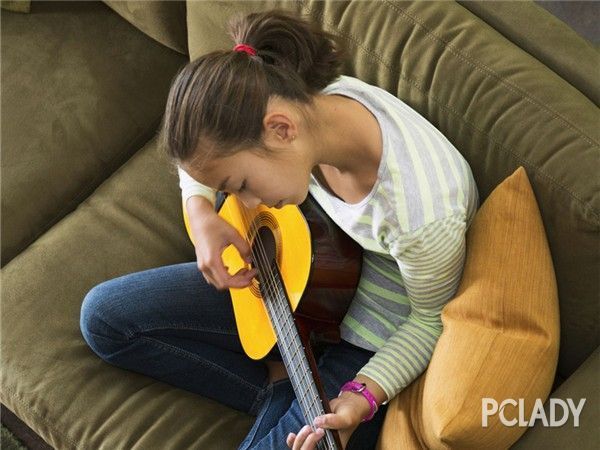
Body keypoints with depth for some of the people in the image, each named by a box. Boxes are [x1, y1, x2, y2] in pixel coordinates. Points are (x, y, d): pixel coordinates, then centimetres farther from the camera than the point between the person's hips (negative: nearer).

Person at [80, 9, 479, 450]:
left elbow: (429, 320, -17)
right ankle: (277, 388, 3)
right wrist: (201, 211, -15)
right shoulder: (299, 98, -20)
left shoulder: (426, 214, -39)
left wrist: (363, 396, -31)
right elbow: (203, 151, 4)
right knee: (103, 315, 3)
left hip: (369, 341, -6)